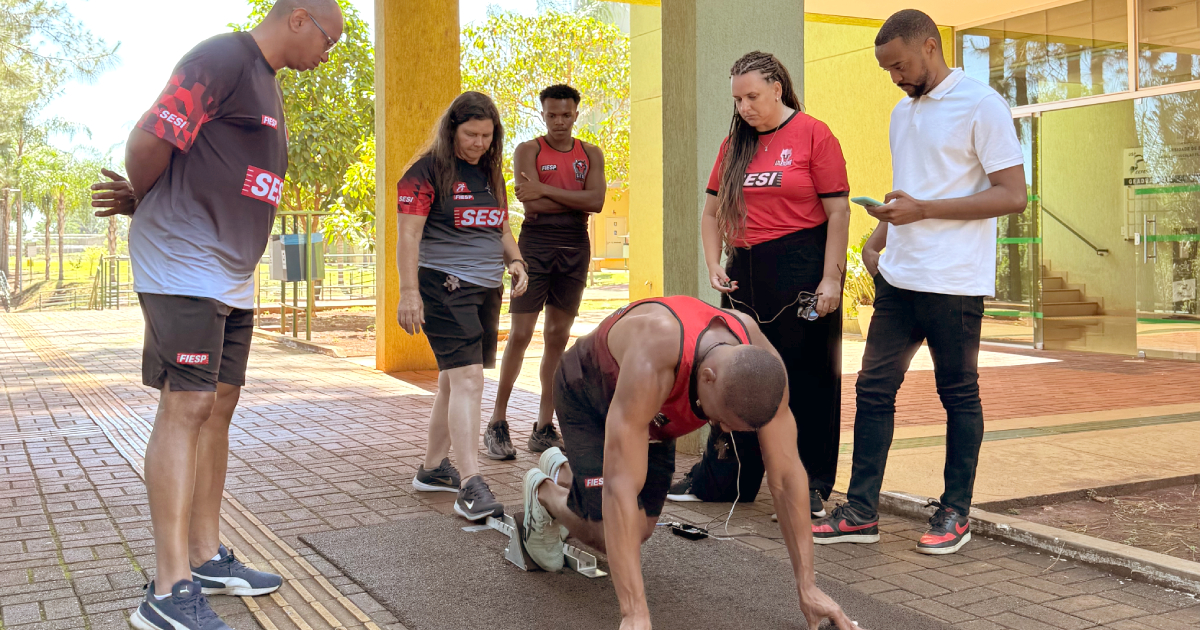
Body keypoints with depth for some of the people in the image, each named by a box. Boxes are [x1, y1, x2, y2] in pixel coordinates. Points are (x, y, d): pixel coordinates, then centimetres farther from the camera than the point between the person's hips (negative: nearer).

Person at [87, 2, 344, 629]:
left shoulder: (266, 82, 21)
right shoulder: (222, 59, -11)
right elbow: (149, 140, -16)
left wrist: (138, 200, 10)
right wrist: (138, 200, 2)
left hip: (233, 276, 10)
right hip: (183, 265, -9)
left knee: (218, 404, 10)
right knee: (187, 405, -12)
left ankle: (207, 558, 19)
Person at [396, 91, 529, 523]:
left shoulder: (490, 175, 18)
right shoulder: (427, 172, -5)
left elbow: (501, 228, 27)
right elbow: (407, 235, -10)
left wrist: (514, 260, 8)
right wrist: (409, 292, -17)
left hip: (487, 289, 8)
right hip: (444, 287, -8)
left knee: (453, 381, 12)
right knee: (467, 378, -16)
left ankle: (432, 469, 24)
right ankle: (471, 487, -19)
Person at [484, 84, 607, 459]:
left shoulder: (590, 154, 12)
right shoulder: (528, 151, 2)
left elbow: (597, 200, -6)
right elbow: (532, 205, -12)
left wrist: (546, 191, -10)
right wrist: (577, 203, -6)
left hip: (575, 248, 4)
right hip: (535, 244, -3)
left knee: (558, 336, 5)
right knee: (520, 333, -7)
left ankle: (544, 428, 10)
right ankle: (498, 422, 3)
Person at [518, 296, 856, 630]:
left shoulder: (763, 363, -32)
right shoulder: (651, 363, -49)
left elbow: (787, 475, -24)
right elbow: (620, 486, -49)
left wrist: (807, 588, -24)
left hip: (653, 412, 5)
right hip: (587, 395, -5)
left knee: (638, 532, 10)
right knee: (613, 536, -15)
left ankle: (562, 469, 38)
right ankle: (543, 492, 17)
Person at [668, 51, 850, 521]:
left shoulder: (813, 134, -4)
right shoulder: (735, 144, 12)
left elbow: (838, 211, -8)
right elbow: (713, 210, 16)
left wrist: (831, 278, -14)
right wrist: (714, 266, 3)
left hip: (800, 270, -5)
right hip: (745, 273, 5)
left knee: (807, 379, 2)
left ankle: (811, 487, 13)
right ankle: (716, 479, 21)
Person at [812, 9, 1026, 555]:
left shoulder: (981, 105, -8)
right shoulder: (903, 112, 16)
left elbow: (1012, 195, -13)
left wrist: (922, 210, -18)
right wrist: (878, 238, 8)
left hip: (954, 283, -7)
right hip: (898, 278, 7)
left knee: (959, 395, 5)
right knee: (873, 388, 4)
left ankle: (955, 514, 18)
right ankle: (861, 513, 10)